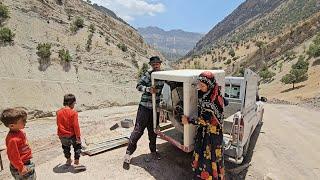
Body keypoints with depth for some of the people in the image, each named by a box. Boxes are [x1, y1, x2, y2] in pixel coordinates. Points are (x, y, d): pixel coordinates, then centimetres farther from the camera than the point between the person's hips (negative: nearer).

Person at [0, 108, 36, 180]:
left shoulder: (19, 131, -4)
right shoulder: (12, 139, -31)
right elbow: (13, 157, -25)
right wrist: (21, 168, -17)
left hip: (27, 163, 9)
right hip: (22, 167, -9)